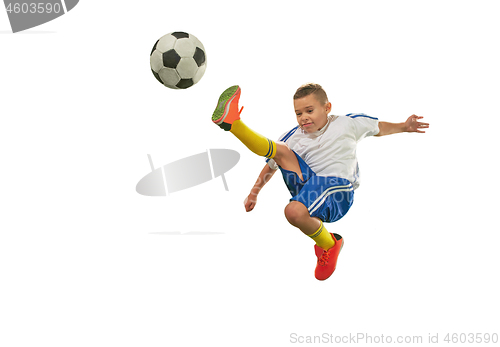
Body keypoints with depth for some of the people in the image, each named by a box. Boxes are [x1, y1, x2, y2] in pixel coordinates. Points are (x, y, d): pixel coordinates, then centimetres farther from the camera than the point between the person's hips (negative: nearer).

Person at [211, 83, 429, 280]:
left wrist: (403, 127, 11)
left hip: (337, 190, -5)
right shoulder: (293, 137, 15)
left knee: (294, 212, -34)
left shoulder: (347, 123, 8)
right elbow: (272, 165, 23)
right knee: (282, 150, -12)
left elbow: (378, 128, 23)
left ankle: (329, 245, -10)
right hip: (307, 187, 5)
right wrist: (254, 192, 23)